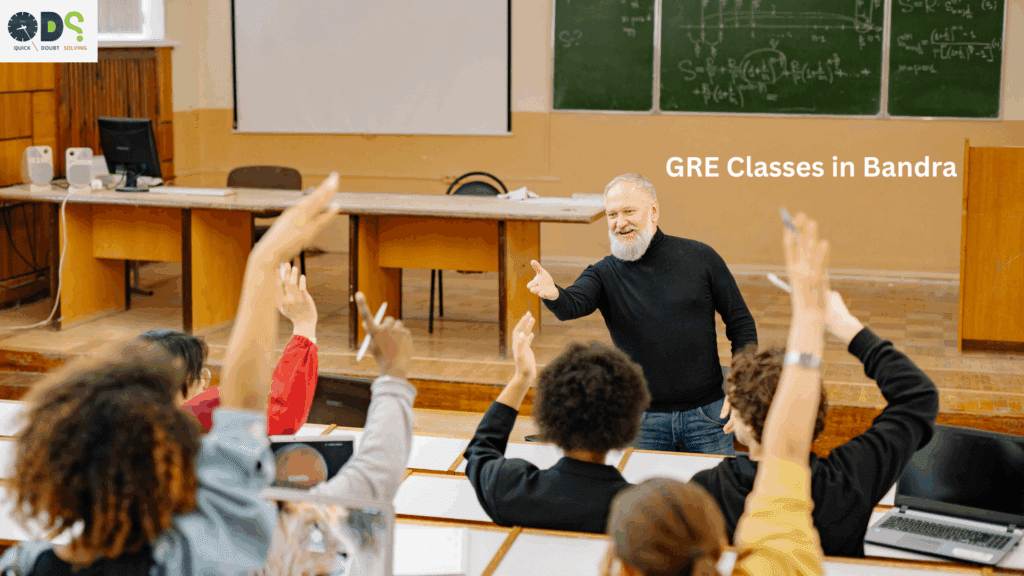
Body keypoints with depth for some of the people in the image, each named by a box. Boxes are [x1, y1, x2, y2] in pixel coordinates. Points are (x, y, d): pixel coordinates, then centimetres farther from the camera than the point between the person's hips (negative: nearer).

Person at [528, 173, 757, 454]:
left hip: (707, 412, 0)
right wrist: (553, 294, -45)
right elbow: (572, 305, -22)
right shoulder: (604, 273, -1)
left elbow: (741, 323, 5)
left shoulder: (701, 258, 0)